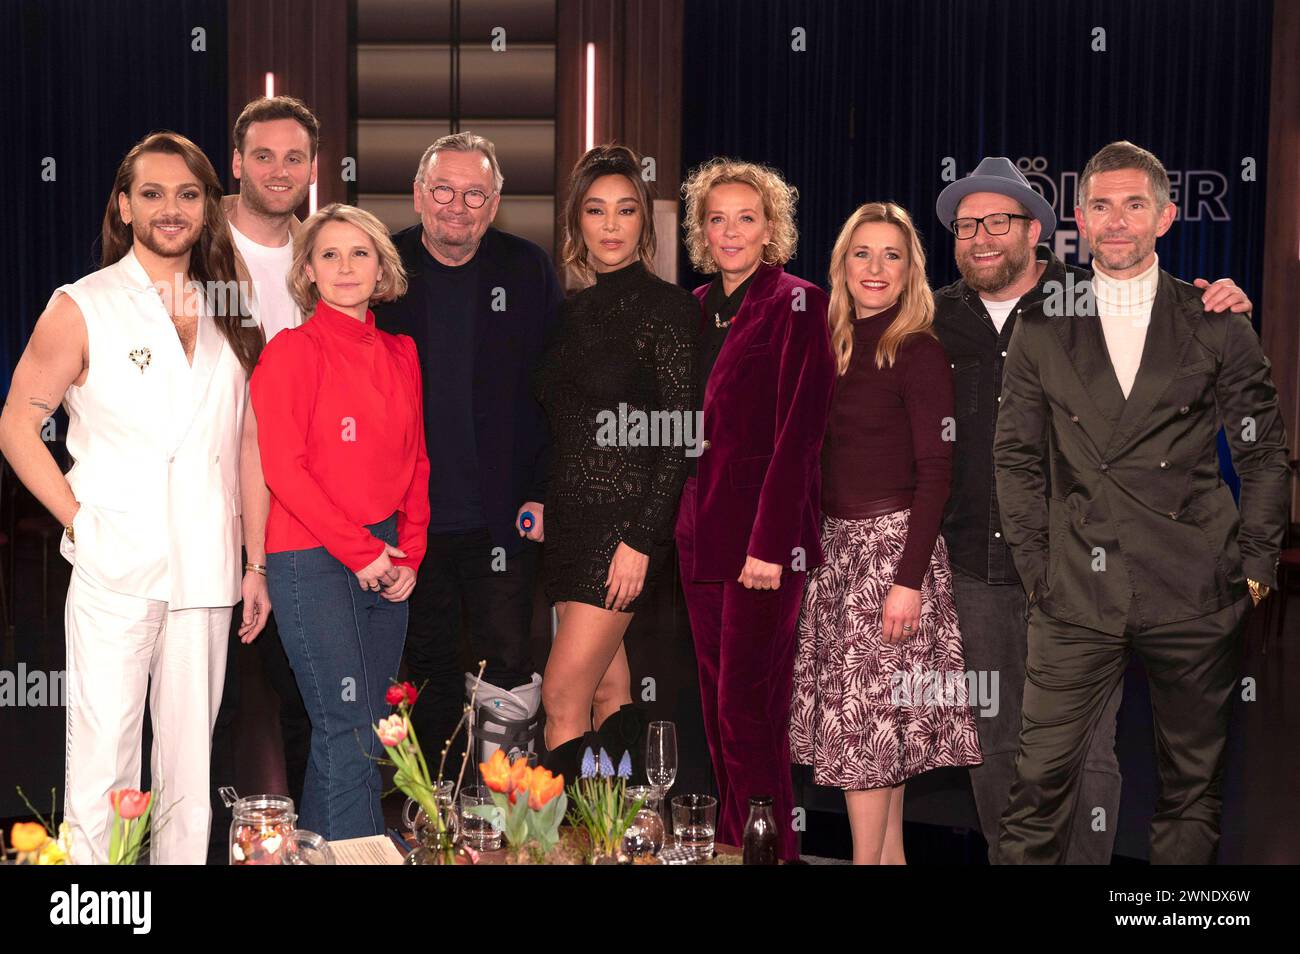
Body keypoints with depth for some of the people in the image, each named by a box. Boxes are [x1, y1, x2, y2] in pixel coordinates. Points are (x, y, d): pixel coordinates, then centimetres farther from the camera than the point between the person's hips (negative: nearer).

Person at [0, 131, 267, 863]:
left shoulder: (228, 318, 13)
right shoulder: (81, 308, 2)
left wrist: (258, 563, 10)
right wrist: (80, 520, -7)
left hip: (206, 576, 4)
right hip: (115, 573, -4)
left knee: (190, 767, 9)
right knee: (103, 767, -3)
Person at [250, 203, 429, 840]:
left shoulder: (400, 354, 13)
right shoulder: (291, 351, -5)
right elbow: (283, 470, -10)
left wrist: (409, 552, 4)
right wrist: (361, 553, -10)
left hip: (386, 563, 6)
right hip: (312, 563, -6)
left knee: (353, 732, 8)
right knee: (351, 733, -8)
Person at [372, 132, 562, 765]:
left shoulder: (528, 272, 1)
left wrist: (544, 494, -5)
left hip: (502, 522, -1)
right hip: (407, 519, 1)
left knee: (508, 663, 0)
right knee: (427, 674, 13)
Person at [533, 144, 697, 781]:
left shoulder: (666, 306, -8)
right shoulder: (577, 311, 14)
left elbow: (681, 435, -12)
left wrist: (641, 539, -17)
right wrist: (541, 504, 10)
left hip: (626, 520, -7)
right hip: (572, 518, 7)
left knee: (563, 696, -9)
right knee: (608, 693, 9)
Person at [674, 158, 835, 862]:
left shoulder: (797, 304, -7)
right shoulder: (698, 308, 14)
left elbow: (797, 432, -14)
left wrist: (769, 542, -19)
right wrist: (682, 521, 10)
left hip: (763, 532, -7)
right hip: (700, 528, 7)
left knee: (749, 704, -7)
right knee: (716, 698, 11)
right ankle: (728, 841, 21)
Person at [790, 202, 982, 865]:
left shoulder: (917, 352, -11)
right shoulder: (837, 345, 10)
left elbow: (935, 471, -14)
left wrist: (909, 578, -19)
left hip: (892, 542, -7)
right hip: (838, 540, 7)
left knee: (863, 712, -4)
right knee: (882, 717, 13)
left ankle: (868, 858, 5)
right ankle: (891, 852, 23)